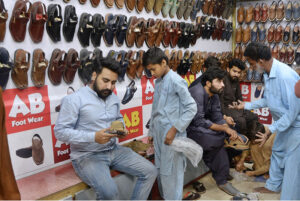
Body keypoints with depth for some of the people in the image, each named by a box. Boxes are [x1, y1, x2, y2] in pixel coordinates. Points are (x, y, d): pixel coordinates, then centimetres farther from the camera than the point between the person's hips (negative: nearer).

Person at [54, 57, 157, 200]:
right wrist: (93, 137, -25)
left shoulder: (113, 98, 9)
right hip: (87, 156, -7)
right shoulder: (74, 99, -12)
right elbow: (60, 131, -15)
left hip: (113, 150, 7)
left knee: (150, 171, -4)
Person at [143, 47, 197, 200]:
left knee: (171, 173, -1)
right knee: (160, 169, 14)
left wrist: (174, 129, -17)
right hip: (159, 134, 7)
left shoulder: (176, 81, -12)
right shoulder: (158, 82, 12)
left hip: (172, 135, -7)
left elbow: (191, 108, -13)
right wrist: (151, 132, 18)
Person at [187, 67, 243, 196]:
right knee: (216, 139, -24)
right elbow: (199, 121, -28)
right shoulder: (197, 92, -24)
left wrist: (230, 131, -17)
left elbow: (217, 118, 1)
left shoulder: (214, 96, 5)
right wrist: (225, 129, -24)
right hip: (187, 129, -9)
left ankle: (222, 181, 3)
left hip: (199, 127, 9)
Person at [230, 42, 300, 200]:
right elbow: (267, 100, 13)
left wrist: (270, 131, -25)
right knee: (277, 152, 23)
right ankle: (273, 185, 43)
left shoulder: (285, 76, -32)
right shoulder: (268, 74, -2)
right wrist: (245, 106, 17)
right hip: (285, 122, 10)